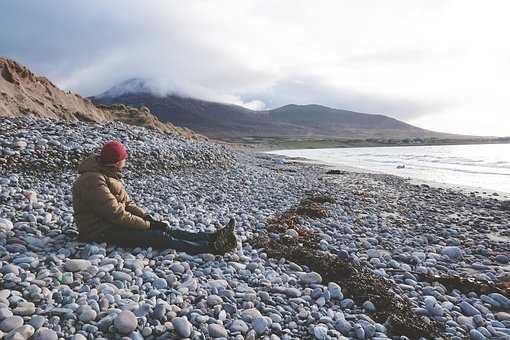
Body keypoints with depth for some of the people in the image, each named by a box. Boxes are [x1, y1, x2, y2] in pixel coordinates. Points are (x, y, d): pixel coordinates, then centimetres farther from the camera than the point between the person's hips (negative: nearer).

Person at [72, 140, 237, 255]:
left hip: (112, 224, 9)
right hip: (101, 232, -9)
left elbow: (126, 202, 13)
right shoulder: (93, 180, -20)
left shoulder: (109, 175, 13)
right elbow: (116, 214, -24)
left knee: (164, 230, -6)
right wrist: (147, 224, -18)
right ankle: (213, 247, -24)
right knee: (159, 237, -21)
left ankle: (214, 237, -12)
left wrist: (147, 217, -3)